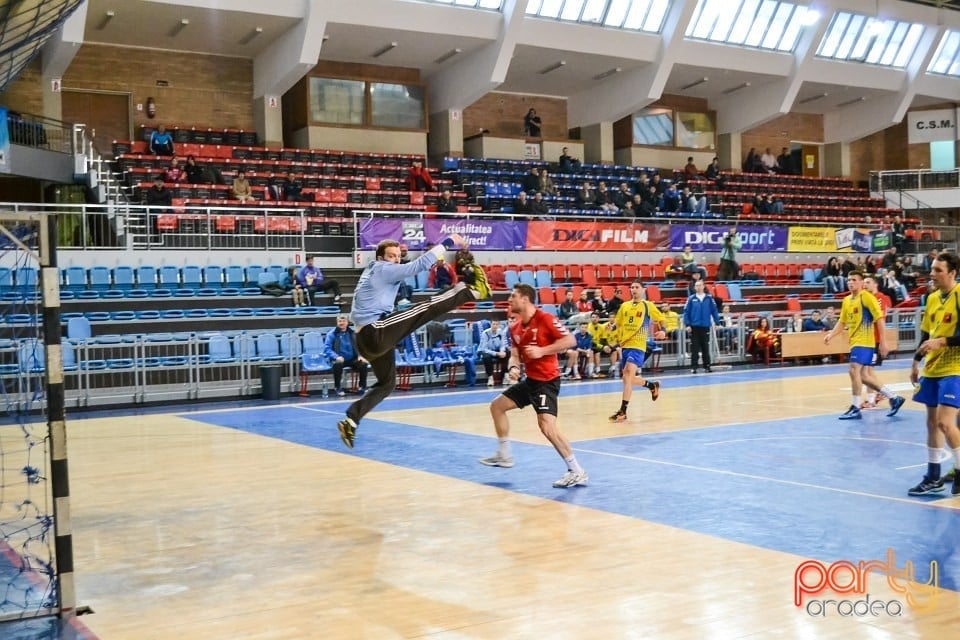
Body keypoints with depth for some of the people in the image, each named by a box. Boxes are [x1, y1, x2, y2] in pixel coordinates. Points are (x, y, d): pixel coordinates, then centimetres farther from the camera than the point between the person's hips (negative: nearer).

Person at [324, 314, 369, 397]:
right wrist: (336, 357, -26)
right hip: (339, 359, -3)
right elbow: (327, 349, -9)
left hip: (352, 359, 3)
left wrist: (360, 355, -11)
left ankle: (362, 387, -7)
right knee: (337, 364, -37)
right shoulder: (332, 334, -2)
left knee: (363, 364, -25)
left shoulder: (353, 333, 8)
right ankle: (338, 388, -19)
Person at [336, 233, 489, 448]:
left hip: (367, 337, 10)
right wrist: (447, 243, -12)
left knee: (387, 383, 20)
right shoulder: (383, 269, -5)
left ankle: (350, 421, 15)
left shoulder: (371, 272, 21)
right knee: (426, 308, -18)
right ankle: (473, 291, -17)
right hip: (376, 332, -10)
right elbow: (419, 265, -14)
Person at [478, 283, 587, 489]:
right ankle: (504, 455, 29)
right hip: (530, 379, 9)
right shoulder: (515, 328, 8)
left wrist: (542, 351, -25)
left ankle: (577, 472, -14)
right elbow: (515, 355, 11)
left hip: (547, 380, -9)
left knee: (547, 425, -23)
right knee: (497, 405, 16)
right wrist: (513, 368, -12)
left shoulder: (545, 319, -16)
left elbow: (570, 340, -19)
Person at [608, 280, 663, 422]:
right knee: (628, 378, 14)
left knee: (628, 374, -21)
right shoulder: (624, 306, 11)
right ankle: (652, 385, 44)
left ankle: (623, 412, -21)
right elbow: (618, 323, 20)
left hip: (638, 346, -6)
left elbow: (661, 319, 9)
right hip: (625, 345, 6)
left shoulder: (647, 306, 0)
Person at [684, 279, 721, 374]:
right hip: (694, 326, -1)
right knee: (694, 348, 2)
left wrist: (717, 323, 0)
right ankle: (694, 367, 6)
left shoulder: (709, 298, 1)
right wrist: (687, 325, -7)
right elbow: (686, 312, -1)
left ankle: (707, 366, 16)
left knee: (705, 348, 7)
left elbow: (714, 311, 3)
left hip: (705, 326, 1)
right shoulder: (691, 299, 0)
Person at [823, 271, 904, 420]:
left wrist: (883, 342, -16)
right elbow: (842, 322, 21)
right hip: (854, 342, 8)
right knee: (864, 376, 11)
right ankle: (894, 398, 24)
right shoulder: (846, 300, 13)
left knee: (854, 370, -17)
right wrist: (831, 334, 5)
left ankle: (855, 408, -11)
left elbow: (880, 319, -11)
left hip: (864, 341, -8)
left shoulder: (867, 297, -9)